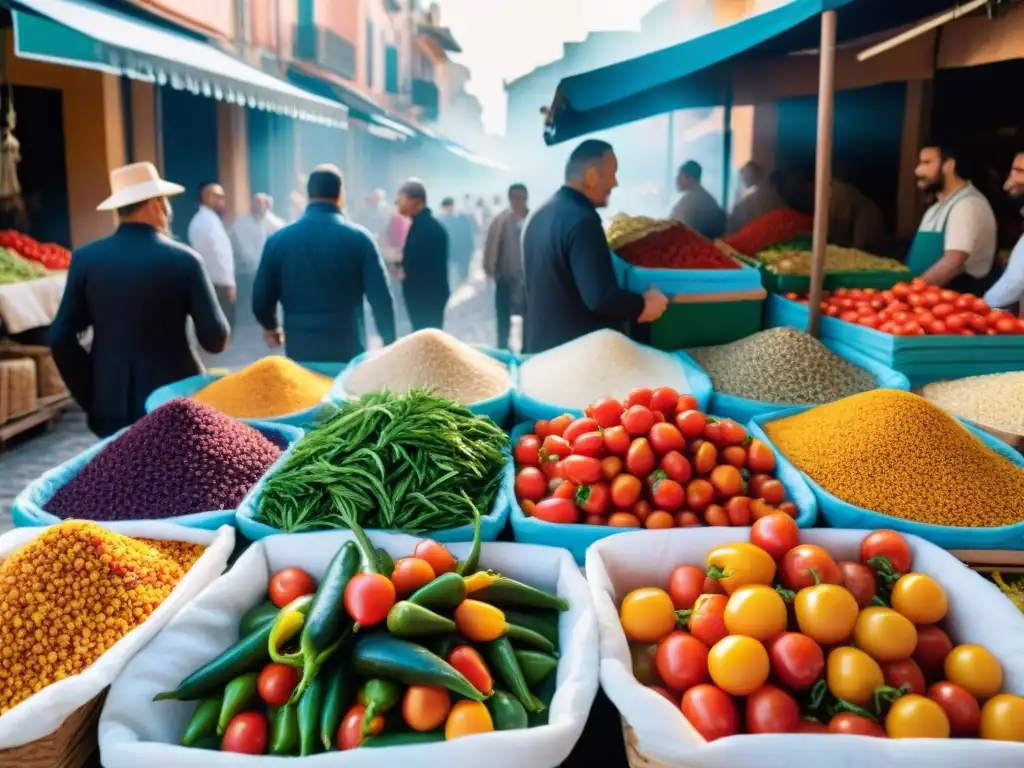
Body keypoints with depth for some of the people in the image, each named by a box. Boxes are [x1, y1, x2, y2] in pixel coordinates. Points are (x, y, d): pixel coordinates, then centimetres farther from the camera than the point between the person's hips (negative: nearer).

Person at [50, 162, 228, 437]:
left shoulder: (86, 259, -2)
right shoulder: (184, 259, -9)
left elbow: (61, 338, -1)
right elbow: (216, 340, -8)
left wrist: (90, 398, 8)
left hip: (111, 405, 3)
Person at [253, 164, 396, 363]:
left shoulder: (279, 240, 0)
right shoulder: (359, 238, -5)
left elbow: (261, 300, 6)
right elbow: (381, 299, -8)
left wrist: (271, 327, 27)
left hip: (300, 351, 2)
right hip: (349, 351, -2)